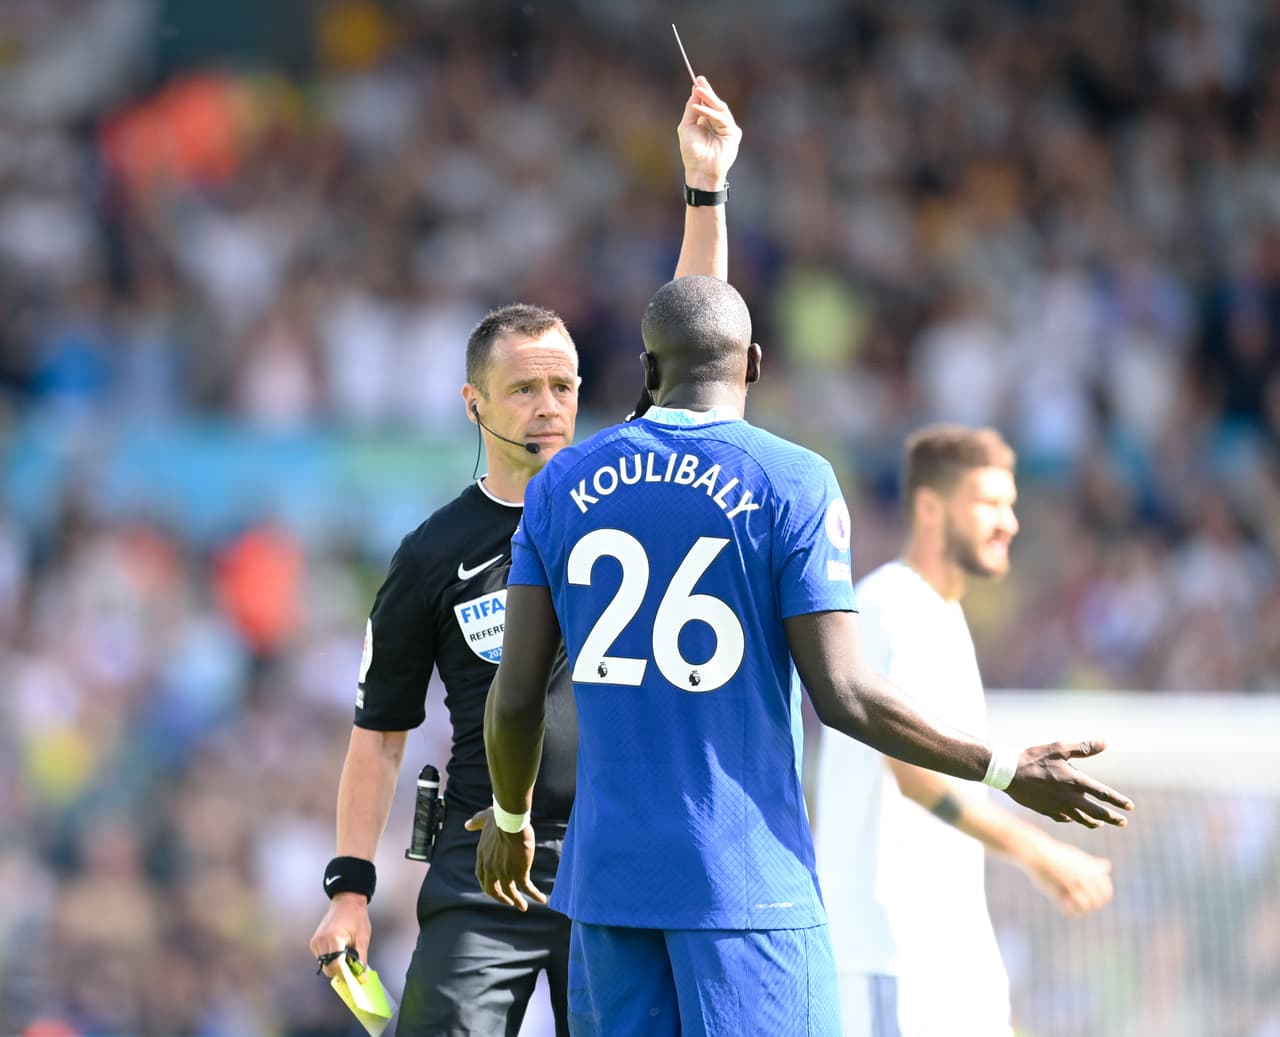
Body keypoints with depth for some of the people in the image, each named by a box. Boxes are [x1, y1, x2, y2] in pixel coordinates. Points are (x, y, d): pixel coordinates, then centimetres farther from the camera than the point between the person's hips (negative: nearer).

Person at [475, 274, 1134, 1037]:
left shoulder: (563, 485, 6)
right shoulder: (793, 484, -6)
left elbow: (516, 695, 5)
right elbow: (845, 695, -10)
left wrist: (511, 819, 24)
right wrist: (1008, 771, -1)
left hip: (608, 870, 4)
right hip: (747, 875, -4)